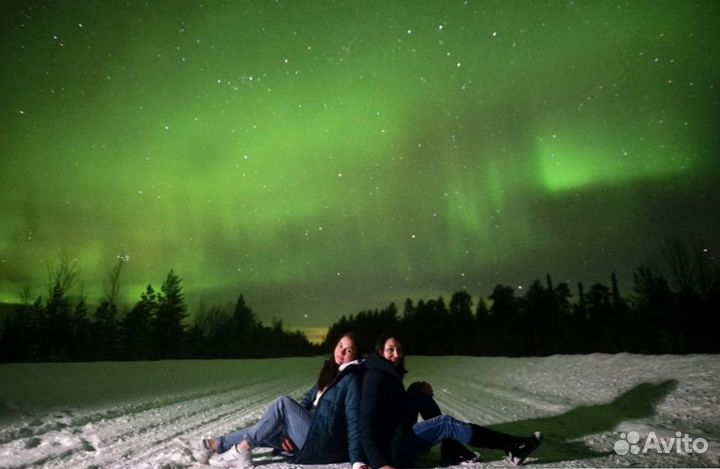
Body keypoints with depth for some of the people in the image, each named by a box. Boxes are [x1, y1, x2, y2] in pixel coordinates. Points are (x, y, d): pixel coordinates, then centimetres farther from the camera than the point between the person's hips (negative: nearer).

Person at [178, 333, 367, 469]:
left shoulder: (352, 379, -13)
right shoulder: (330, 372, 13)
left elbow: (354, 420, -20)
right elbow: (307, 402, 10)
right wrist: (287, 429, -3)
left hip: (326, 447, -9)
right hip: (313, 440, 9)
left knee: (283, 403, -20)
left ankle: (241, 450, -13)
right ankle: (212, 446, 8)